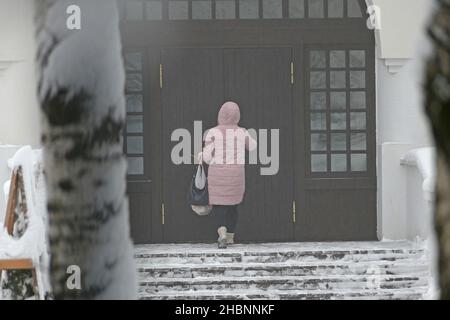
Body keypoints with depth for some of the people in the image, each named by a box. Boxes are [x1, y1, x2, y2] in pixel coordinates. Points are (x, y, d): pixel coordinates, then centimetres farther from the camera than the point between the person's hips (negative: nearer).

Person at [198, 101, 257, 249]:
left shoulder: (213, 132, -8)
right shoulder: (242, 132, -2)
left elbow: (207, 156, -10)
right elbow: (252, 146, 17)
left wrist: (201, 156, 13)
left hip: (217, 174, -2)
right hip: (236, 174, 2)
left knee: (219, 205, 4)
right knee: (232, 204, 20)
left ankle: (222, 233, -21)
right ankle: (230, 237, 27)